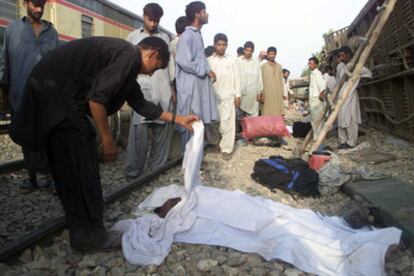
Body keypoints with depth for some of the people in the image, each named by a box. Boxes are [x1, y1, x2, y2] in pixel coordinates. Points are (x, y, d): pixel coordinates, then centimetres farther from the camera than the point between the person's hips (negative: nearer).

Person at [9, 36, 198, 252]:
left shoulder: (127, 62, 18)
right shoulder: (129, 55, -13)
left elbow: (141, 104, 24)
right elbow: (97, 97, -22)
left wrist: (177, 119, 30)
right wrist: (107, 139, -12)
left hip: (57, 93, 11)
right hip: (54, 91, -11)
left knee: (71, 169, 13)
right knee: (81, 169, -5)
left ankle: (83, 232, 24)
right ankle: (90, 236, 7)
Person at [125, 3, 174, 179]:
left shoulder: (165, 37, 17)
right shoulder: (133, 36, 12)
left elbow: (170, 63, 17)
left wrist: (173, 87, 11)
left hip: (163, 87, 3)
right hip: (142, 86, -2)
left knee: (161, 128, 3)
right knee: (139, 128, -11)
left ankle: (157, 169, 14)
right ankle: (134, 172, -3)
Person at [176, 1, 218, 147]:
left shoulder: (197, 35, 18)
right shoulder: (187, 36, -11)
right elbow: (185, 62, -20)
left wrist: (207, 72, 9)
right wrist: (207, 71, -11)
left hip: (200, 85, 9)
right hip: (191, 87, -9)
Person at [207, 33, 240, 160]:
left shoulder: (231, 60, 10)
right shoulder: (208, 60, 6)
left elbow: (236, 78, 9)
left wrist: (237, 95, 4)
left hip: (228, 96, 0)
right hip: (213, 96, 0)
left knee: (228, 123, -4)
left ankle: (226, 149, 0)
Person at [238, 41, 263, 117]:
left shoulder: (256, 62, 5)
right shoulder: (238, 61, 2)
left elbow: (259, 78, 7)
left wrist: (259, 92, 5)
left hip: (253, 93, 1)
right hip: (240, 92, -1)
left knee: (253, 115, 1)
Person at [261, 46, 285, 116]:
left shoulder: (279, 66, 13)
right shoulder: (263, 66, 0)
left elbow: (281, 80, 15)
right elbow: (261, 81, -2)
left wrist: (282, 92, 9)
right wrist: (262, 94, -8)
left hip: (278, 94, 4)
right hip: (267, 94, -4)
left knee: (279, 114, 0)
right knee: (267, 114, -5)